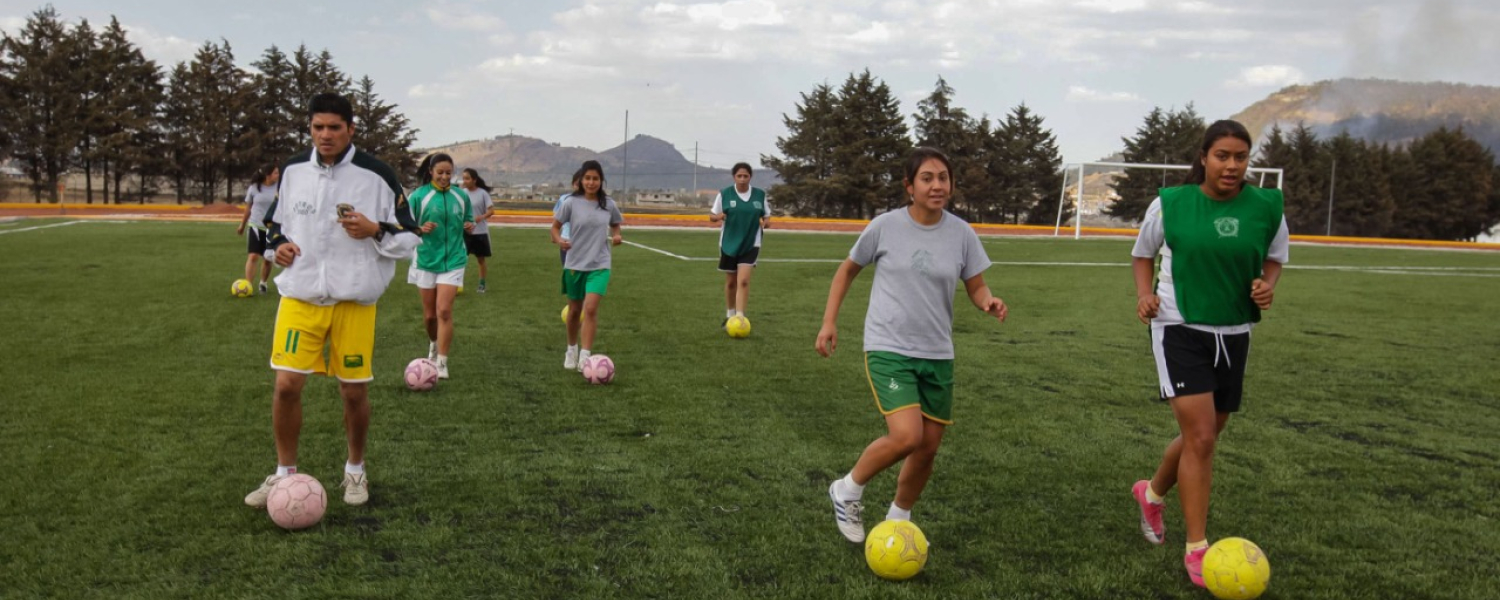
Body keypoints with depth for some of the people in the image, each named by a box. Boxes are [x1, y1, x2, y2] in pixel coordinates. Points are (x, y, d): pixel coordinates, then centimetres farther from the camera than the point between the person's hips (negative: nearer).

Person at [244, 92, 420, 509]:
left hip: (354, 301, -2)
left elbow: (409, 238, -2)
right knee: (286, 385, -4)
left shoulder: (377, 175, -5)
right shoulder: (293, 170, 6)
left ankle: (355, 471, 27)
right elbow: (278, 222, 21)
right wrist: (278, 245, 0)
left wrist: (375, 231, -20)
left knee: (354, 391, 5)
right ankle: (284, 473, 15)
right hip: (299, 295, 2)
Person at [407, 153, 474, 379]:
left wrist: (469, 226, -6)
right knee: (429, 314, 10)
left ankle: (442, 363, -8)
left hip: (453, 260, 0)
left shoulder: (461, 196, 3)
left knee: (444, 311, -12)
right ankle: (434, 344, 40)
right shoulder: (419, 196, -4)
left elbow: (469, 221, 18)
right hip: (426, 260, 0)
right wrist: (420, 229, -22)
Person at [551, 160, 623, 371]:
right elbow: (555, 226, 1)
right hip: (574, 264, 0)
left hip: (599, 265, 0)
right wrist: (559, 240, -19)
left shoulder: (609, 204, -1)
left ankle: (585, 356, -16)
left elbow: (615, 225, 17)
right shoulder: (571, 202, -7)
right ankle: (572, 350, 36)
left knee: (591, 308, -17)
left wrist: (616, 236, -5)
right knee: (575, 309, 13)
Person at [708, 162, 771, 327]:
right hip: (729, 244, 1)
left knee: (743, 281, -14)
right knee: (730, 282, 12)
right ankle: (730, 315, 31)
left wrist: (765, 223, -16)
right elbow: (711, 216, 2)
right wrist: (718, 216, -21)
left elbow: (767, 217, 7)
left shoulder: (760, 195, -1)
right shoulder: (724, 194, -4)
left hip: (751, 244, -1)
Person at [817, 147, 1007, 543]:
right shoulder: (885, 226, -7)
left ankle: (898, 518, 33)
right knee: (906, 436, -22)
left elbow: (976, 289, 7)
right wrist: (829, 322, 1)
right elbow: (847, 270, 7)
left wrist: (989, 303, -17)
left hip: (937, 355, 4)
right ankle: (847, 491, 5)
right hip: (888, 349, -4)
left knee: (928, 447, 8)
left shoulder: (961, 233, -1)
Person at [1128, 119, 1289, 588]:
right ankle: (1197, 550, -2)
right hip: (1180, 329, -4)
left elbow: (1275, 257, 13)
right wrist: (1145, 292, -9)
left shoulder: (1266, 207, -4)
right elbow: (1143, 254, 8)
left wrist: (1268, 284, -8)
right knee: (1200, 437, -13)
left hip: (1234, 333, 4)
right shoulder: (1170, 203, -9)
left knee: (1203, 436, 16)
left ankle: (1152, 494, 45)